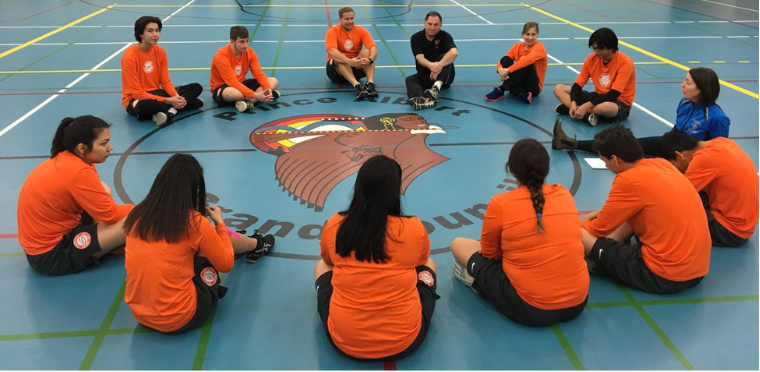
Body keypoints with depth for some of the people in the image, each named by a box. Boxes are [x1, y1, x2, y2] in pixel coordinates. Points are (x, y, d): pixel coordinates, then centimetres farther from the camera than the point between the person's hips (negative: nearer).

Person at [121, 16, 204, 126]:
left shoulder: (160, 51, 0)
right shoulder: (129, 56, -18)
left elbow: (166, 82, 2)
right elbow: (137, 92, -21)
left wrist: (176, 97, -20)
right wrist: (168, 101, -25)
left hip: (156, 93, 7)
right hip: (136, 99, -7)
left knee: (196, 87, -5)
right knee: (144, 106, -45)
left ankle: (169, 112, -27)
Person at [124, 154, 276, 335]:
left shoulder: (136, 215, -5)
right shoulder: (195, 223, -19)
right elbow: (226, 264, -4)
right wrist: (219, 223, 8)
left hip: (139, 314, 5)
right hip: (180, 319, -5)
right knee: (222, 236, 10)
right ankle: (259, 244, 41)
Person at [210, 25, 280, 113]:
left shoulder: (249, 52, -5)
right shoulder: (221, 56, -24)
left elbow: (259, 74, -7)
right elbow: (232, 82, -30)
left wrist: (268, 89, -28)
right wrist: (255, 95, -38)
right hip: (222, 87, -7)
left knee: (273, 81, -10)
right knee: (237, 93, -45)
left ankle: (248, 101, -29)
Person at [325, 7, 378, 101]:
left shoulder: (361, 31, -2)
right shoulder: (333, 31, -10)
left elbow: (373, 47, -18)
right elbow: (332, 51, -29)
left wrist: (369, 60, -41)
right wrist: (349, 61, -46)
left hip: (356, 68, 2)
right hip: (337, 70, -2)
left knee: (366, 51, -23)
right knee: (340, 58, -33)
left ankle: (370, 83, -42)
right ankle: (356, 85, -54)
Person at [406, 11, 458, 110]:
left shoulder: (445, 36, -7)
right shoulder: (416, 38, -3)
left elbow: (454, 52, -26)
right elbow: (420, 58, -18)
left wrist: (439, 66, -41)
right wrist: (431, 65, -42)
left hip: (444, 76, -1)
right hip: (424, 76, 1)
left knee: (444, 57, -27)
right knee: (410, 79, -27)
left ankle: (437, 86, -54)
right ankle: (419, 99, -62)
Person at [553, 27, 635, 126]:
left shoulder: (625, 62, -20)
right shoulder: (592, 59, -4)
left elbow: (613, 94, -26)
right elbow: (577, 85, -4)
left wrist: (586, 106, -31)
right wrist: (573, 103, -24)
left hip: (620, 103, -6)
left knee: (606, 107, -45)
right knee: (559, 88, -6)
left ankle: (573, 109, -22)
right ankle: (588, 114, -25)